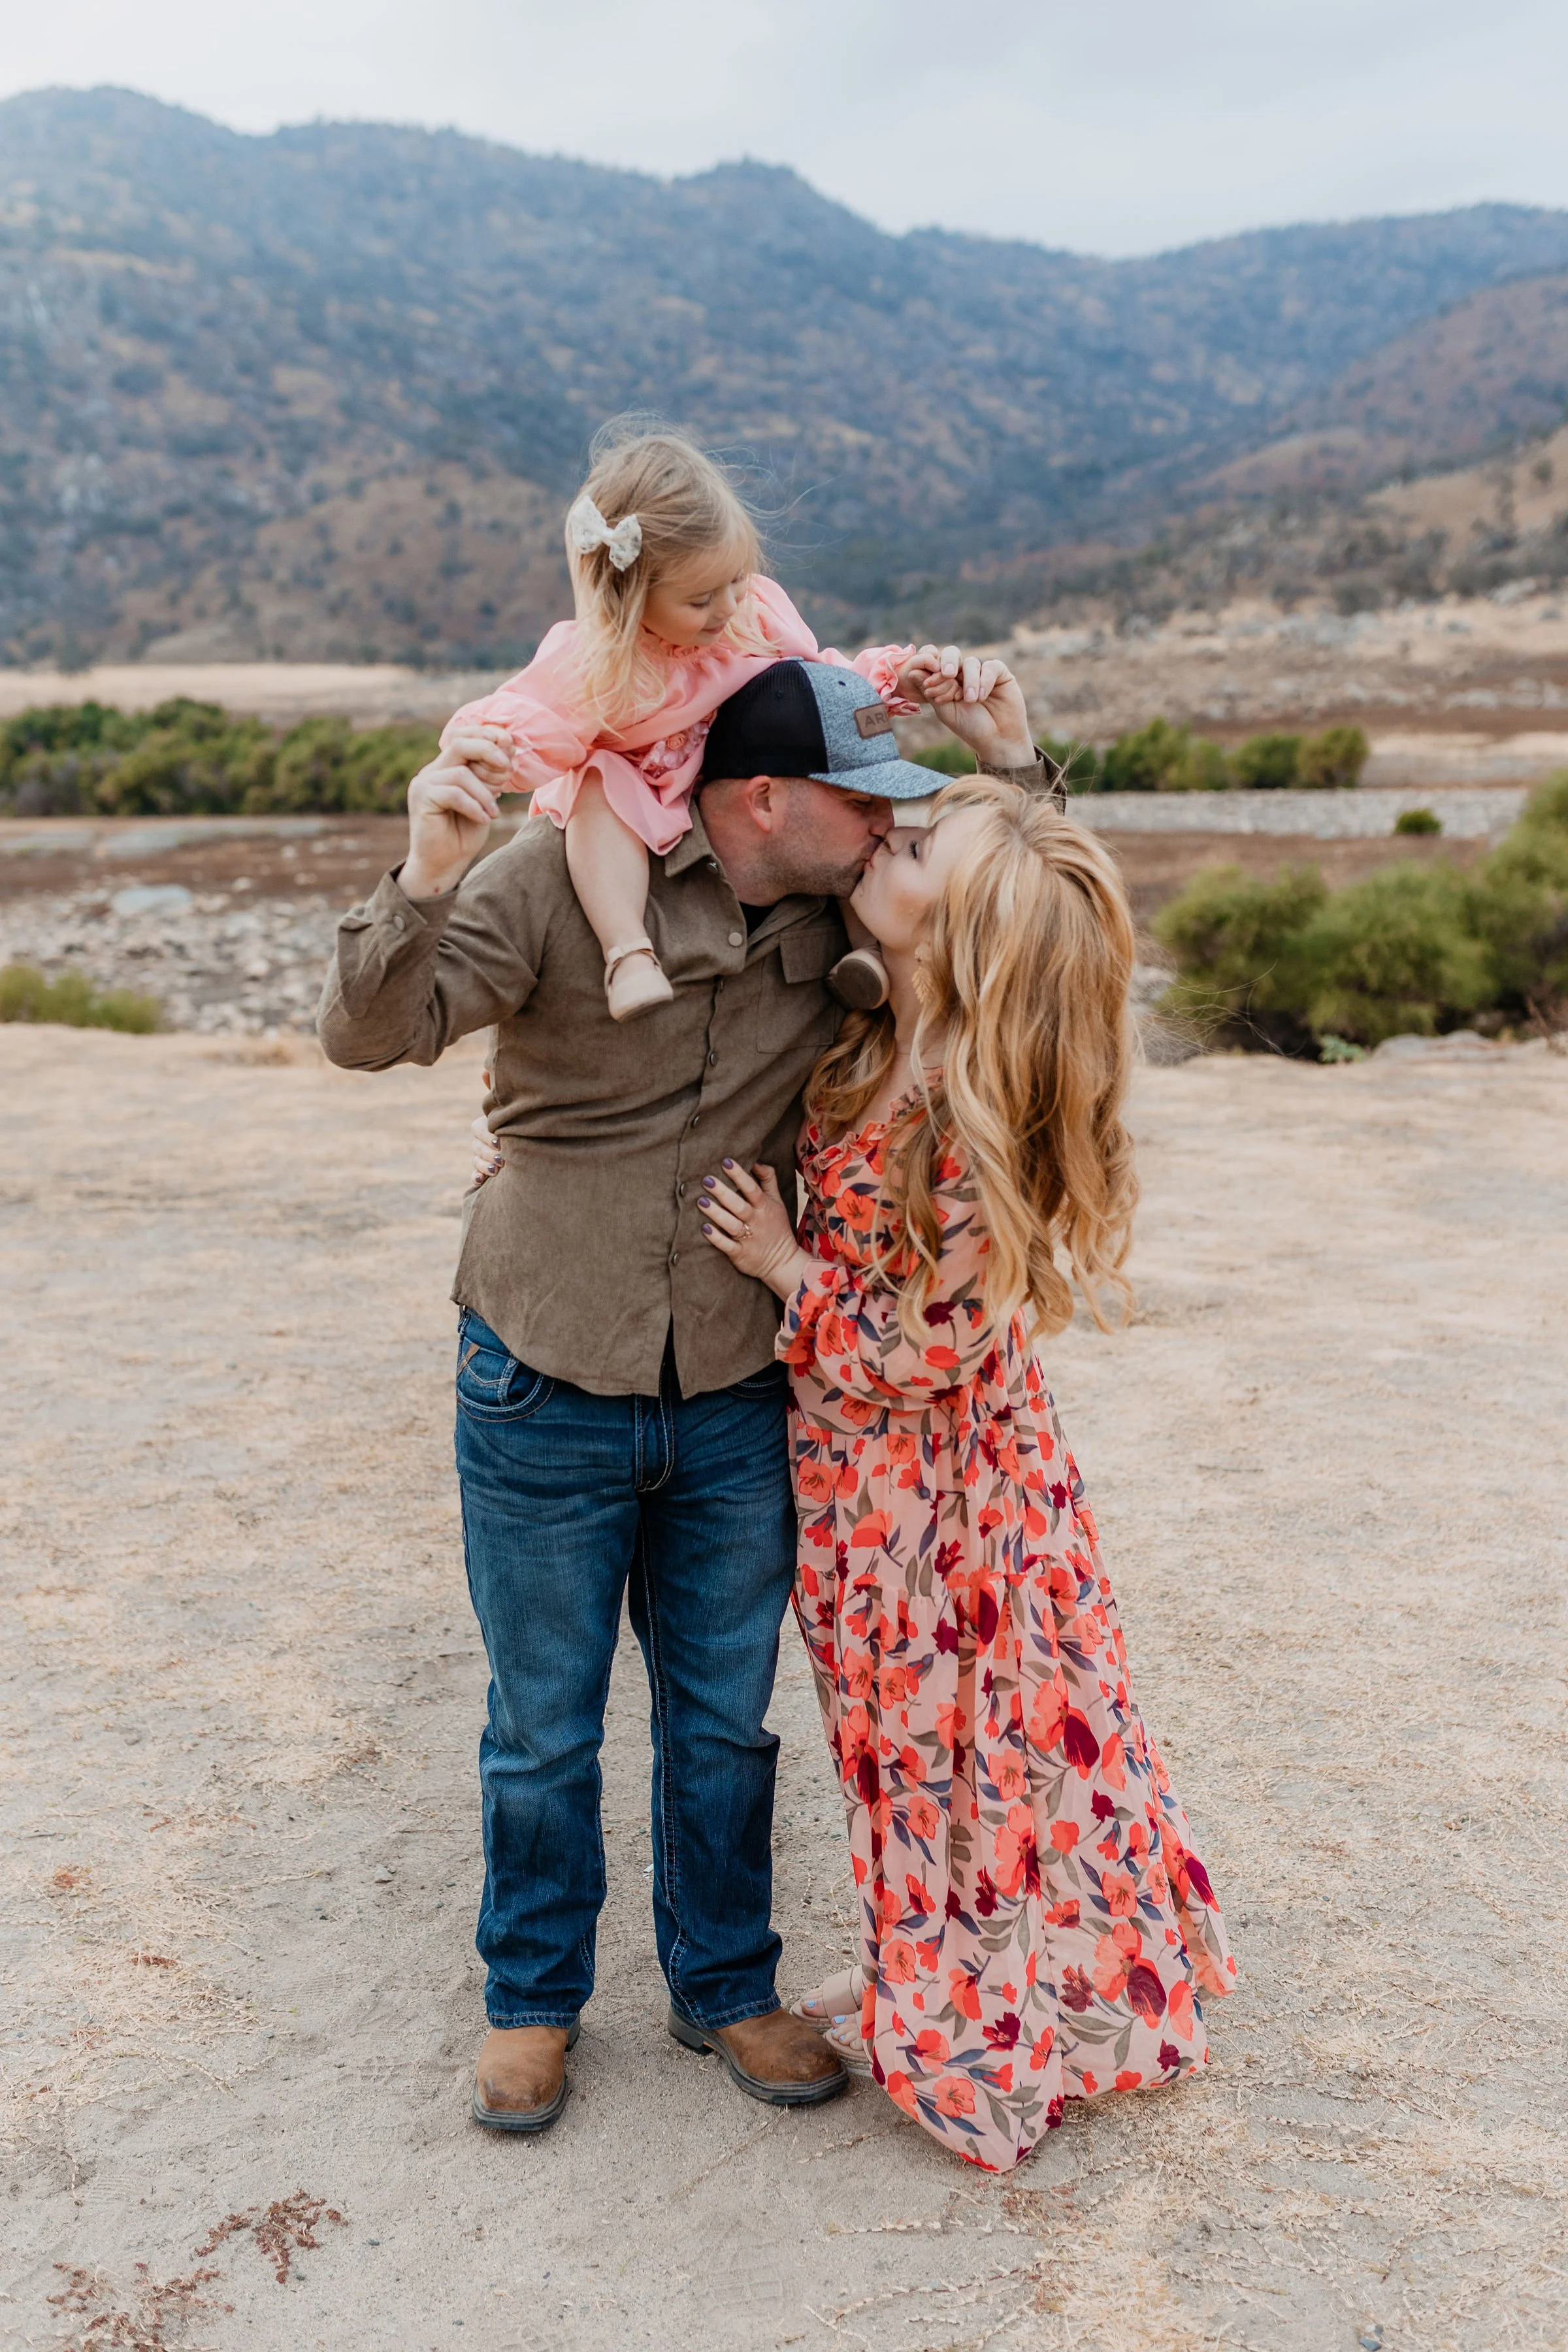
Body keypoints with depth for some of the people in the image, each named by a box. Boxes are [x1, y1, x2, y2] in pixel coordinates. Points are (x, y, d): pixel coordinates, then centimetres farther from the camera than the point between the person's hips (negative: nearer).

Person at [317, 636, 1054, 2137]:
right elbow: (370, 1033, -19)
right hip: (546, 1392, -3)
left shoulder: (843, 913, -1)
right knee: (543, 1731, 13)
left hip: (735, 1401, 4)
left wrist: (1006, 758, -4)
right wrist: (425, 880, -38)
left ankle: (723, 1988, 39)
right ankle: (532, 1999, 37)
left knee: (723, 1722, 17)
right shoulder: (564, 874, -14)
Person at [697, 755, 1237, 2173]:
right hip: (870, 1483, 7)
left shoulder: (969, 1116, -29)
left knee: (959, 1741, 12)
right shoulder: (867, 1048, -5)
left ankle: (983, 2035, 35)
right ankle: (924, 1971, 45)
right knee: (909, 1738, 23)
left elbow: (930, 1343, -23)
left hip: (943, 1498, -7)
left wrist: (789, 1269, -17)